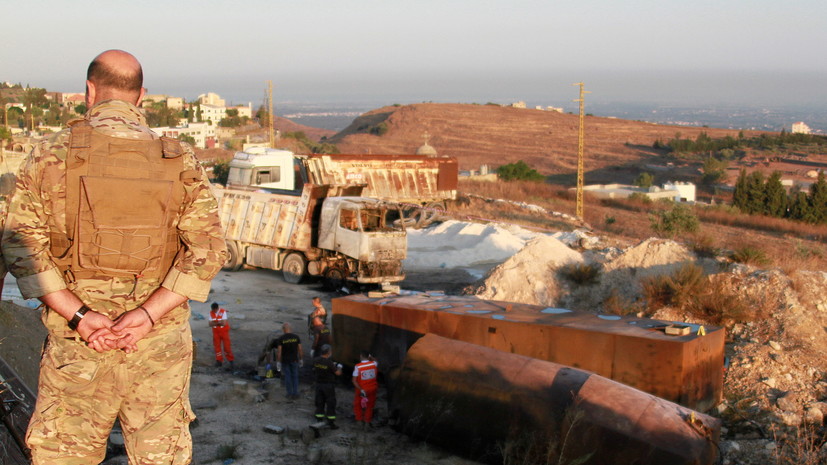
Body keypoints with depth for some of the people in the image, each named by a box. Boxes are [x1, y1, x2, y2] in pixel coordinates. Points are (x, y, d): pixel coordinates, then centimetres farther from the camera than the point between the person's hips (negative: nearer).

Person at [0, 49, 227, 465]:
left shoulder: (51, 154, -1)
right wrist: (148, 313, -12)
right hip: (160, 339, 1)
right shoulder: (180, 162, 1)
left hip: (76, 338, -1)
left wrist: (78, 314, -13)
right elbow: (208, 248, -6)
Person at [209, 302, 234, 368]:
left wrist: (215, 323, -13)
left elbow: (224, 323, -21)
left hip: (224, 331, -4)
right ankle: (219, 361, 15)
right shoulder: (211, 313, -2)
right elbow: (210, 324, -7)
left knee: (227, 346, -2)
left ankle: (231, 361, 9)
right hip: (216, 332, 4)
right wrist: (219, 322, -20)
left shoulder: (223, 311, -14)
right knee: (217, 347, 5)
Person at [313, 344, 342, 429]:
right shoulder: (329, 363, -23)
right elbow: (338, 373, -16)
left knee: (320, 403, 14)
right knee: (330, 404, 4)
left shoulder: (315, 360, -6)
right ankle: (331, 423, 7)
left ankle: (319, 422, 19)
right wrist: (339, 367, 8)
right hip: (328, 385, -5)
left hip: (319, 384, 5)